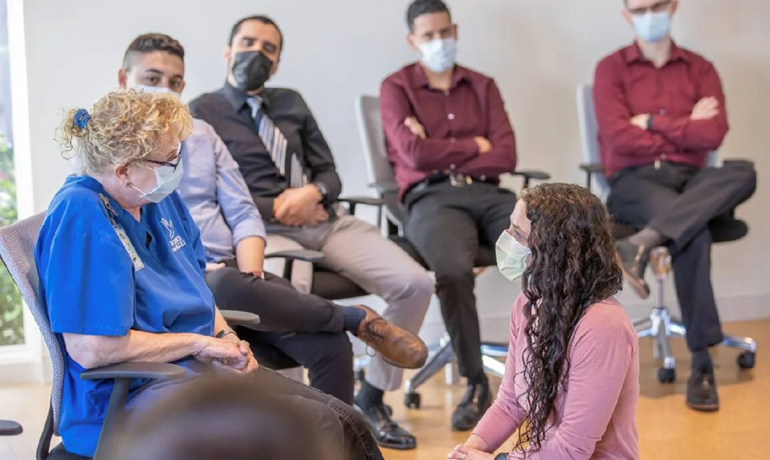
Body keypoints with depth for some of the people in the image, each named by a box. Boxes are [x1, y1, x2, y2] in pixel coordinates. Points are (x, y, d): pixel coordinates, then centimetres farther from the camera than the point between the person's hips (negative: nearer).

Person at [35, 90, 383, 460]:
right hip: (129, 398, -9)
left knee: (347, 423, -5)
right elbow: (91, 349, -25)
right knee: (317, 429, -21)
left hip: (198, 366, 9)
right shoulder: (82, 215, -20)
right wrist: (198, 342, -14)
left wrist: (224, 336, 2)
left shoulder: (160, 199, 8)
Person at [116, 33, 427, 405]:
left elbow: (243, 215, 12)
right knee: (229, 288, -40)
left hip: (232, 274, 5)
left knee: (329, 345, -22)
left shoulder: (201, 134, 18)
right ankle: (357, 318, -19)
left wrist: (250, 275, -7)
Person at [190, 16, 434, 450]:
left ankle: (371, 398, 1)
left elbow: (329, 173, 18)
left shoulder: (292, 103, 22)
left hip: (327, 221, 5)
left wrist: (314, 193, -6)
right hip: (264, 230, -5)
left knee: (415, 284, -15)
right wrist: (276, 208, -9)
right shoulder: (202, 113, 6)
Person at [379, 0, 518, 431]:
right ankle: (476, 383, -18)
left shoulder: (482, 86, 20)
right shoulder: (396, 87, 10)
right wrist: (475, 145, 5)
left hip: (488, 192, 4)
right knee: (453, 267, -37)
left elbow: (506, 156, 6)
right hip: (433, 196, -3)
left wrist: (442, 150, -2)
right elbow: (416, 155, -7)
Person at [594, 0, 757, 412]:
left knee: (743, 173, -31)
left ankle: (642, 242, -39)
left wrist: (654, 122, -4)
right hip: (633, 181, -3)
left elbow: (714, 135, -2)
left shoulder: (700, 69, 13)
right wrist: (686, 129, -1)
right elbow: (620, 137, -8)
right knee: (694, 234, -34)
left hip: (690, 180, 3)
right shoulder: (611, 68, 7)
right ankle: (702, 361, -28)